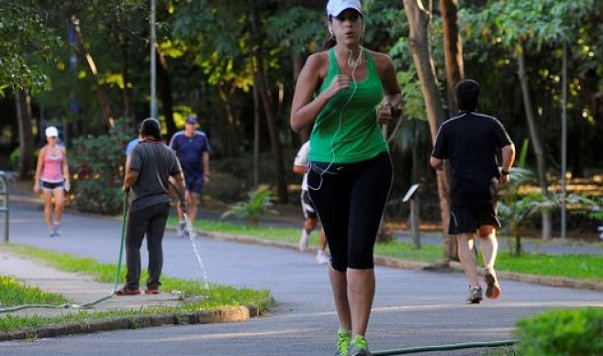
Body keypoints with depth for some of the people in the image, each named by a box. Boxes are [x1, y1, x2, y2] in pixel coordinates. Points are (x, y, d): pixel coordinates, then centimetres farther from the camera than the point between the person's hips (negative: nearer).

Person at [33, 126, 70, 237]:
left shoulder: (62, 149, 5)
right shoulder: (44, 151, -3)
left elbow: (65, 166, 10)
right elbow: (39, 167, 0)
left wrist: (67, 181, 4)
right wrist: (36, 183, -2)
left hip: (58, 181, 2)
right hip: (46, 181, -2)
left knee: (60, 204, -14)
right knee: (48, 206, 1)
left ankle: (56, 223, 9)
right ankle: (50, 229, 8)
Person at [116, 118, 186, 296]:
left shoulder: (139, 150, -11)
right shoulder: (168, 152, 8)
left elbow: (132, 175, -20)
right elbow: (179, 178, 8)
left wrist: (126, 186, 0)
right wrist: (182, 201, 15)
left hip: (142, 203, -6)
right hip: (163, 203, 6)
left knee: (132, 244, 2)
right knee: (155, 244, 9)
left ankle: (132, 285, -2)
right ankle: (154, 285, 5)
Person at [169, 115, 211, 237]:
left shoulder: (202, 137, 3)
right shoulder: (177, 137, -4)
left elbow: (205, 155, 10)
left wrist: (206, 174, 9)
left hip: (197, 175, 3)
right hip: (182, 173, -3)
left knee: (193, 201, 2)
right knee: (184, 198, -17)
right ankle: (182, 223, 3)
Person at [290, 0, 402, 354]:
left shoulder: (381, 63, 1)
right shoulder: (318, 63, -7)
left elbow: (395, 92, 24)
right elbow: (297, 121, -11)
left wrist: (390, 107, 2)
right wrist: (328, 93, -24)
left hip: (371, 165, 0)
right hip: (327, 168, 0)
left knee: (360, 251, -14)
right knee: (340, 255, 10)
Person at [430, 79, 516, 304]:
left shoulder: (448, 127, 2)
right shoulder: (491, 123, 5)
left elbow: (435, 162, 1)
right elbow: (509, 149, -6)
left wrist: (440, 166, 24)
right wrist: (504, 172, 10)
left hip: (461, 190, -2)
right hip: (488, 187, 2)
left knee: (464, 239, 1)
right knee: (487, 234, 17)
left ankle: (474, 285, -15)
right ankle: (489, 267, -13)